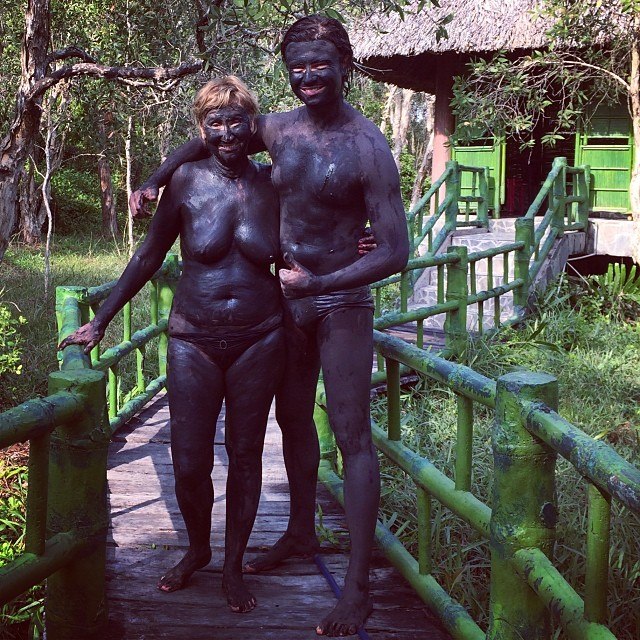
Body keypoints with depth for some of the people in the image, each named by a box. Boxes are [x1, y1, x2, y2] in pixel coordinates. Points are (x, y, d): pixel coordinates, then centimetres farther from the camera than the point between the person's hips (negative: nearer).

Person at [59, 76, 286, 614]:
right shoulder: (187, 181, -5)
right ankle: (198, 549, 31)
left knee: (245, 455, 9)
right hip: (194, 342, -1)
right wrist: (100, 321, 5)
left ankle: (234, 566, 28)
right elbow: (149, 258, 4)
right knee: (189, 463, 0)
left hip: (258, 341, 1)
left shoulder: (272, 182, 0)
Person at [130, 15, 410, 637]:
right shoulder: (279, 129, 1)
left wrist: (319, 284, -25)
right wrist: (152, 182, 9)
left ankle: (357, 586, -1)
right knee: (292, 419, 18)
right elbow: (204, 141, 20)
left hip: (340, 306, -6)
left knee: (352, 435, -5)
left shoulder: (368, 147, -16)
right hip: (287, 300, 7)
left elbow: (395, 251, -18)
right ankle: (301, 532, 38)